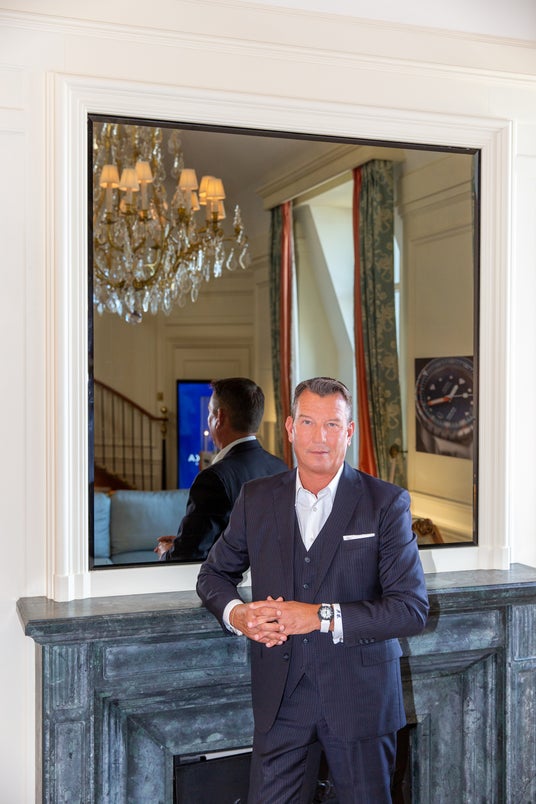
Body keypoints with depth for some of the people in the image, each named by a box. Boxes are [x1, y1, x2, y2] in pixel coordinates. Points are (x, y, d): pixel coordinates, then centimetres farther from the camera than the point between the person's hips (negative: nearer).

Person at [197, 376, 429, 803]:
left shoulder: (386, 503, -7)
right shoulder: (256, 499, 3)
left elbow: (412, 608, -12)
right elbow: (214, 573, 15)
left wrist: (322, 617, -20)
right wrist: (235, 614, -7)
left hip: (360, 696, -2)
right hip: (281, 697, 2)